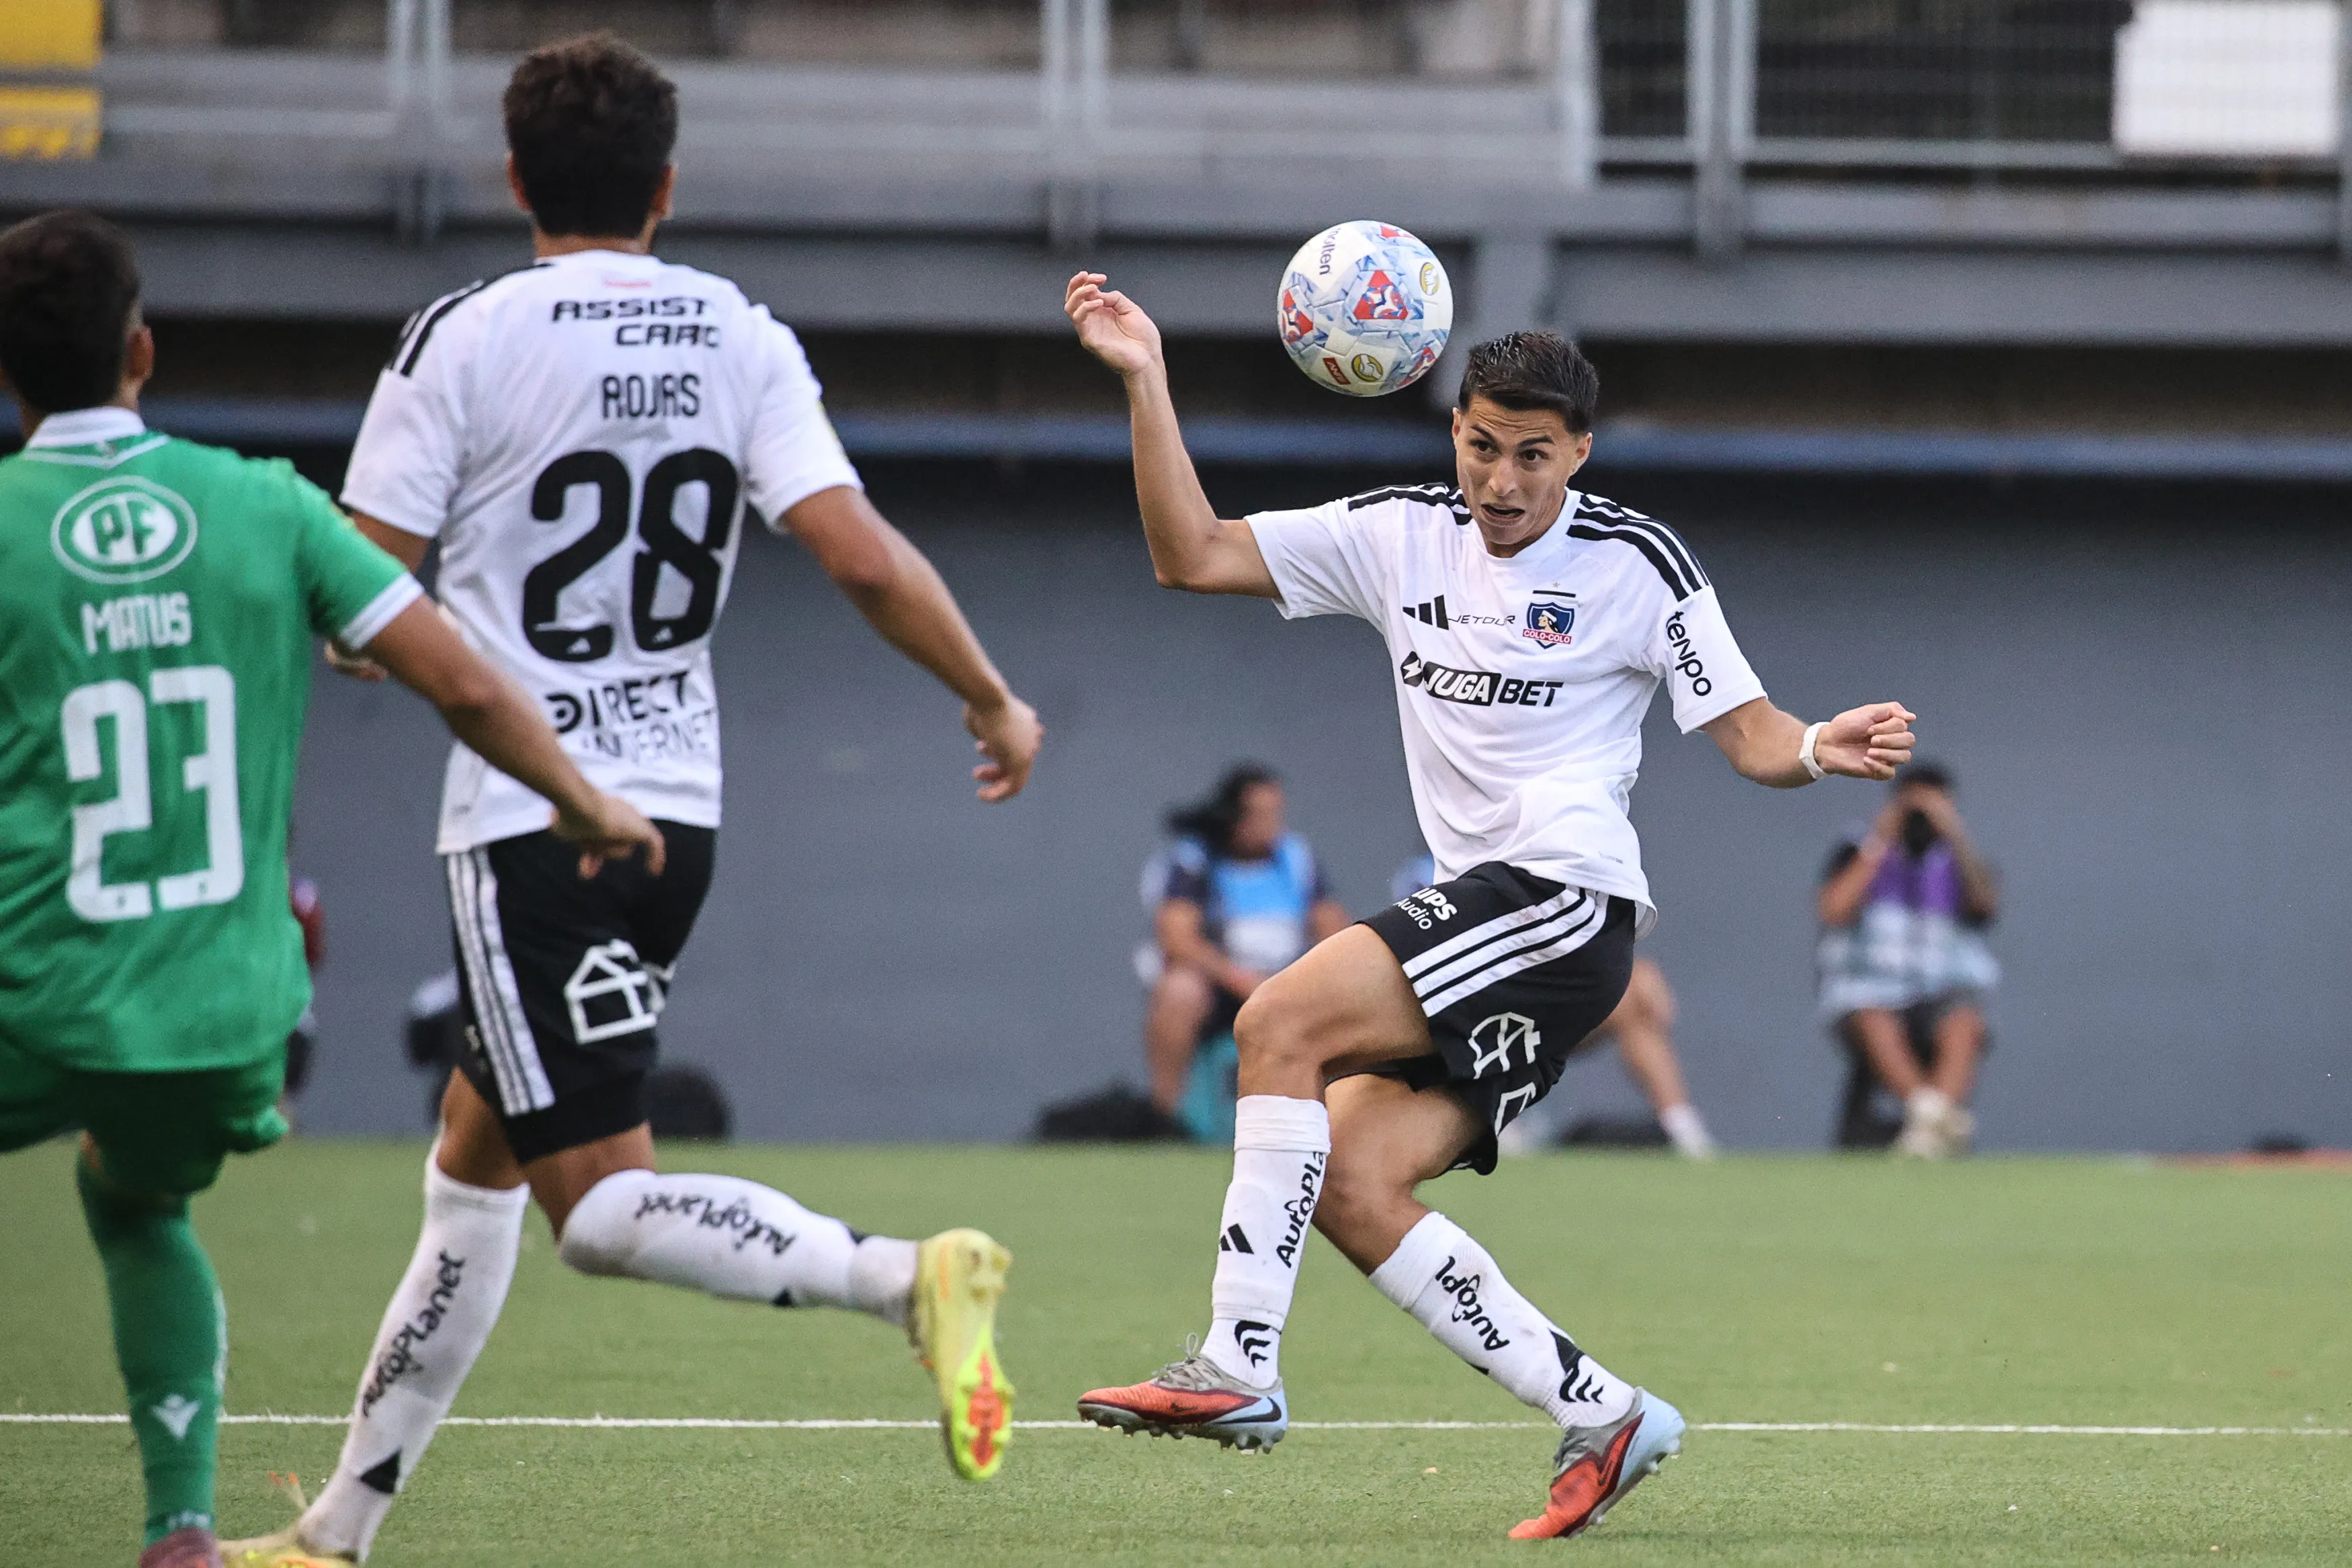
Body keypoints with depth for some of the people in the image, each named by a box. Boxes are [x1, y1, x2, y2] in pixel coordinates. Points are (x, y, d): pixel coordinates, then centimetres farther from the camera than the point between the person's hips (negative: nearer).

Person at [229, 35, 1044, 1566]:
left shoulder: (461, 342, -10)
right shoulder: (742, 339, 2)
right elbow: (860, 552, -6)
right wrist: (991, 696, 6)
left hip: (528, 817, -7)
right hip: (678, 811, 7)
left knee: (599, 1199, -9)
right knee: (475, 1156, 17)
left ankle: (911, 1275, -31)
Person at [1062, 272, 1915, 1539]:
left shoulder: (1635, 563, -1)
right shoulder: (1400, 536, 12)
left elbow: (1748, 735, 0)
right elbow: (1193, 557, 10)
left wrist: (1820, 750, -23)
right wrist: (1147, 385, 0)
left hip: (1564, 896, -7)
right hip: (1476, 919, 7)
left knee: (1280, 1023, -22)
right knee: (1347, 1186, -7)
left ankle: (1238, 1366, -25)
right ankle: (1600, 1417, -3)